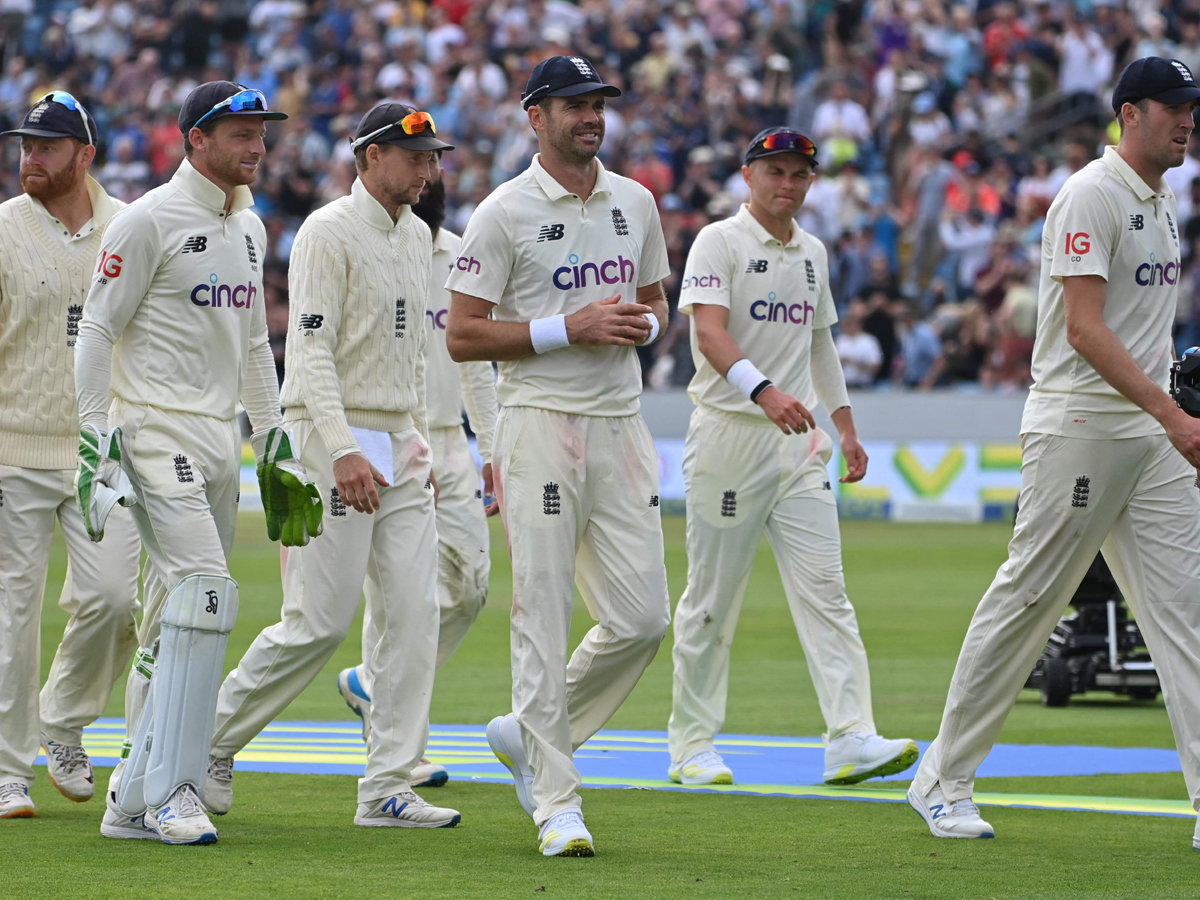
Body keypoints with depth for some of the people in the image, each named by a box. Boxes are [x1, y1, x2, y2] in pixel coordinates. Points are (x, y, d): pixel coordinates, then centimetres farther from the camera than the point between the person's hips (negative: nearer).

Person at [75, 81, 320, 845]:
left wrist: (274, 440, 20)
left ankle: (135, 799, 14)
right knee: (205, 591, -20)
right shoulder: (149, 222, -9)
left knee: (176, 623, 8)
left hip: (222, 438, 8)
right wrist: (97, 441, -15)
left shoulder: (249, 228, 16)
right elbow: (97, 330, -9)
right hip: (157, 431, -8)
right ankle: (171, 791, -17)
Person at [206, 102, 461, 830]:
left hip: (399, 447, 8)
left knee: (414, 612, 0)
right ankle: (213, 737, 10)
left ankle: (389, 785, 2)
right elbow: (311, 352, -18)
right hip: (334, 441, -8)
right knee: (321, 621, -8)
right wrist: (342, 452, -28)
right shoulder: (329, 233, -11)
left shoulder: (416, 236, 15)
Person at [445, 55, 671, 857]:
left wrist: (644, 324, 0)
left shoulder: (635, 203, 13)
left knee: (643, 617, 0)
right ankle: (557, 802, -1)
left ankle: (531, 731, 21)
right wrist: (571, 328, -16)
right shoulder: (505, 213, -5)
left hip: (621, 423, 6)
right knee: (545, 619, -6)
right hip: (541, 422, -6)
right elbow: (463, 337, -8)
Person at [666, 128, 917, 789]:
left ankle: (850, 739, -14)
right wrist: (764, 391, -36)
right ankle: (692, 747, 9)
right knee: (712, 597, 0)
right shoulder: (719, 242, -6)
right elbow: (709, 331, -21)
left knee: (823, 585, -6)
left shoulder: (812, 252, 16)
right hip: (730, 433, -6)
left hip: (799, 440, 6)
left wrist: (845, 425, 21)